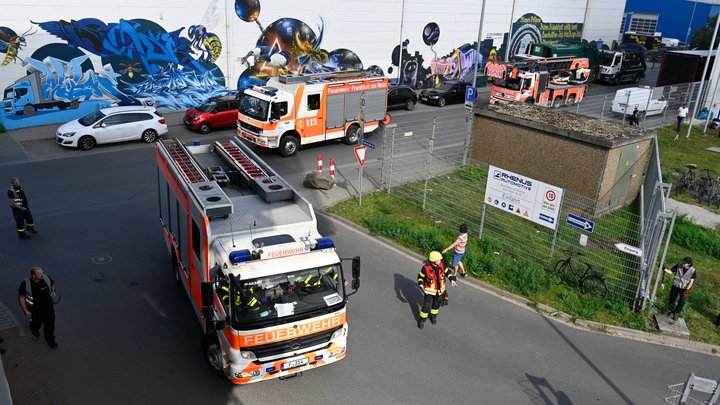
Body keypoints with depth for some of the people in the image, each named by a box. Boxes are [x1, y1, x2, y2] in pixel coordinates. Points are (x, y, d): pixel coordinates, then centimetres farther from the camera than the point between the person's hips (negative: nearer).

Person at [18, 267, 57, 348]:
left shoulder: (46, 279, -15)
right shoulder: (25, 284, -24)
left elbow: (53, 284, 8)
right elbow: (21, 297, -11)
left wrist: (53, 291, -12)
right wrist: (25, 310, -11)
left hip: (48, 307, 2)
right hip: (35, 310, -2)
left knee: (50, 323, 13)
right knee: (36, 323, 22)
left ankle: (50, 339, 39)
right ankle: (34, 329, 60)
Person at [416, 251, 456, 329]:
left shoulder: (441, 265, -16)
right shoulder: (426, 267, -26)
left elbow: (447, 271, 2)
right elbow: (420, 276, -11)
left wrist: (452, 279, -12)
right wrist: (420, 284, -27)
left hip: (439, 290, 4)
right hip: (429, 290, -4)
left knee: (436, 304, 22)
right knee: (426, 306, 4)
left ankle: (433, 316, 48)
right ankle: (421, 320, 26)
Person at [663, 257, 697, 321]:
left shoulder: (693, 271, -13)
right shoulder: (678, 266, -9)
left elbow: (691, 281, -15)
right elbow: (670, 272, -6)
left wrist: (687, 290, -24)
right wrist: (664, 269, -25)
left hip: (684, 288, -2)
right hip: (675, 286, 2)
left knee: (682, 302, -10)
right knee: (672, 299, 12)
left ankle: (676, 313, 14)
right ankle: (671, 310, 39)